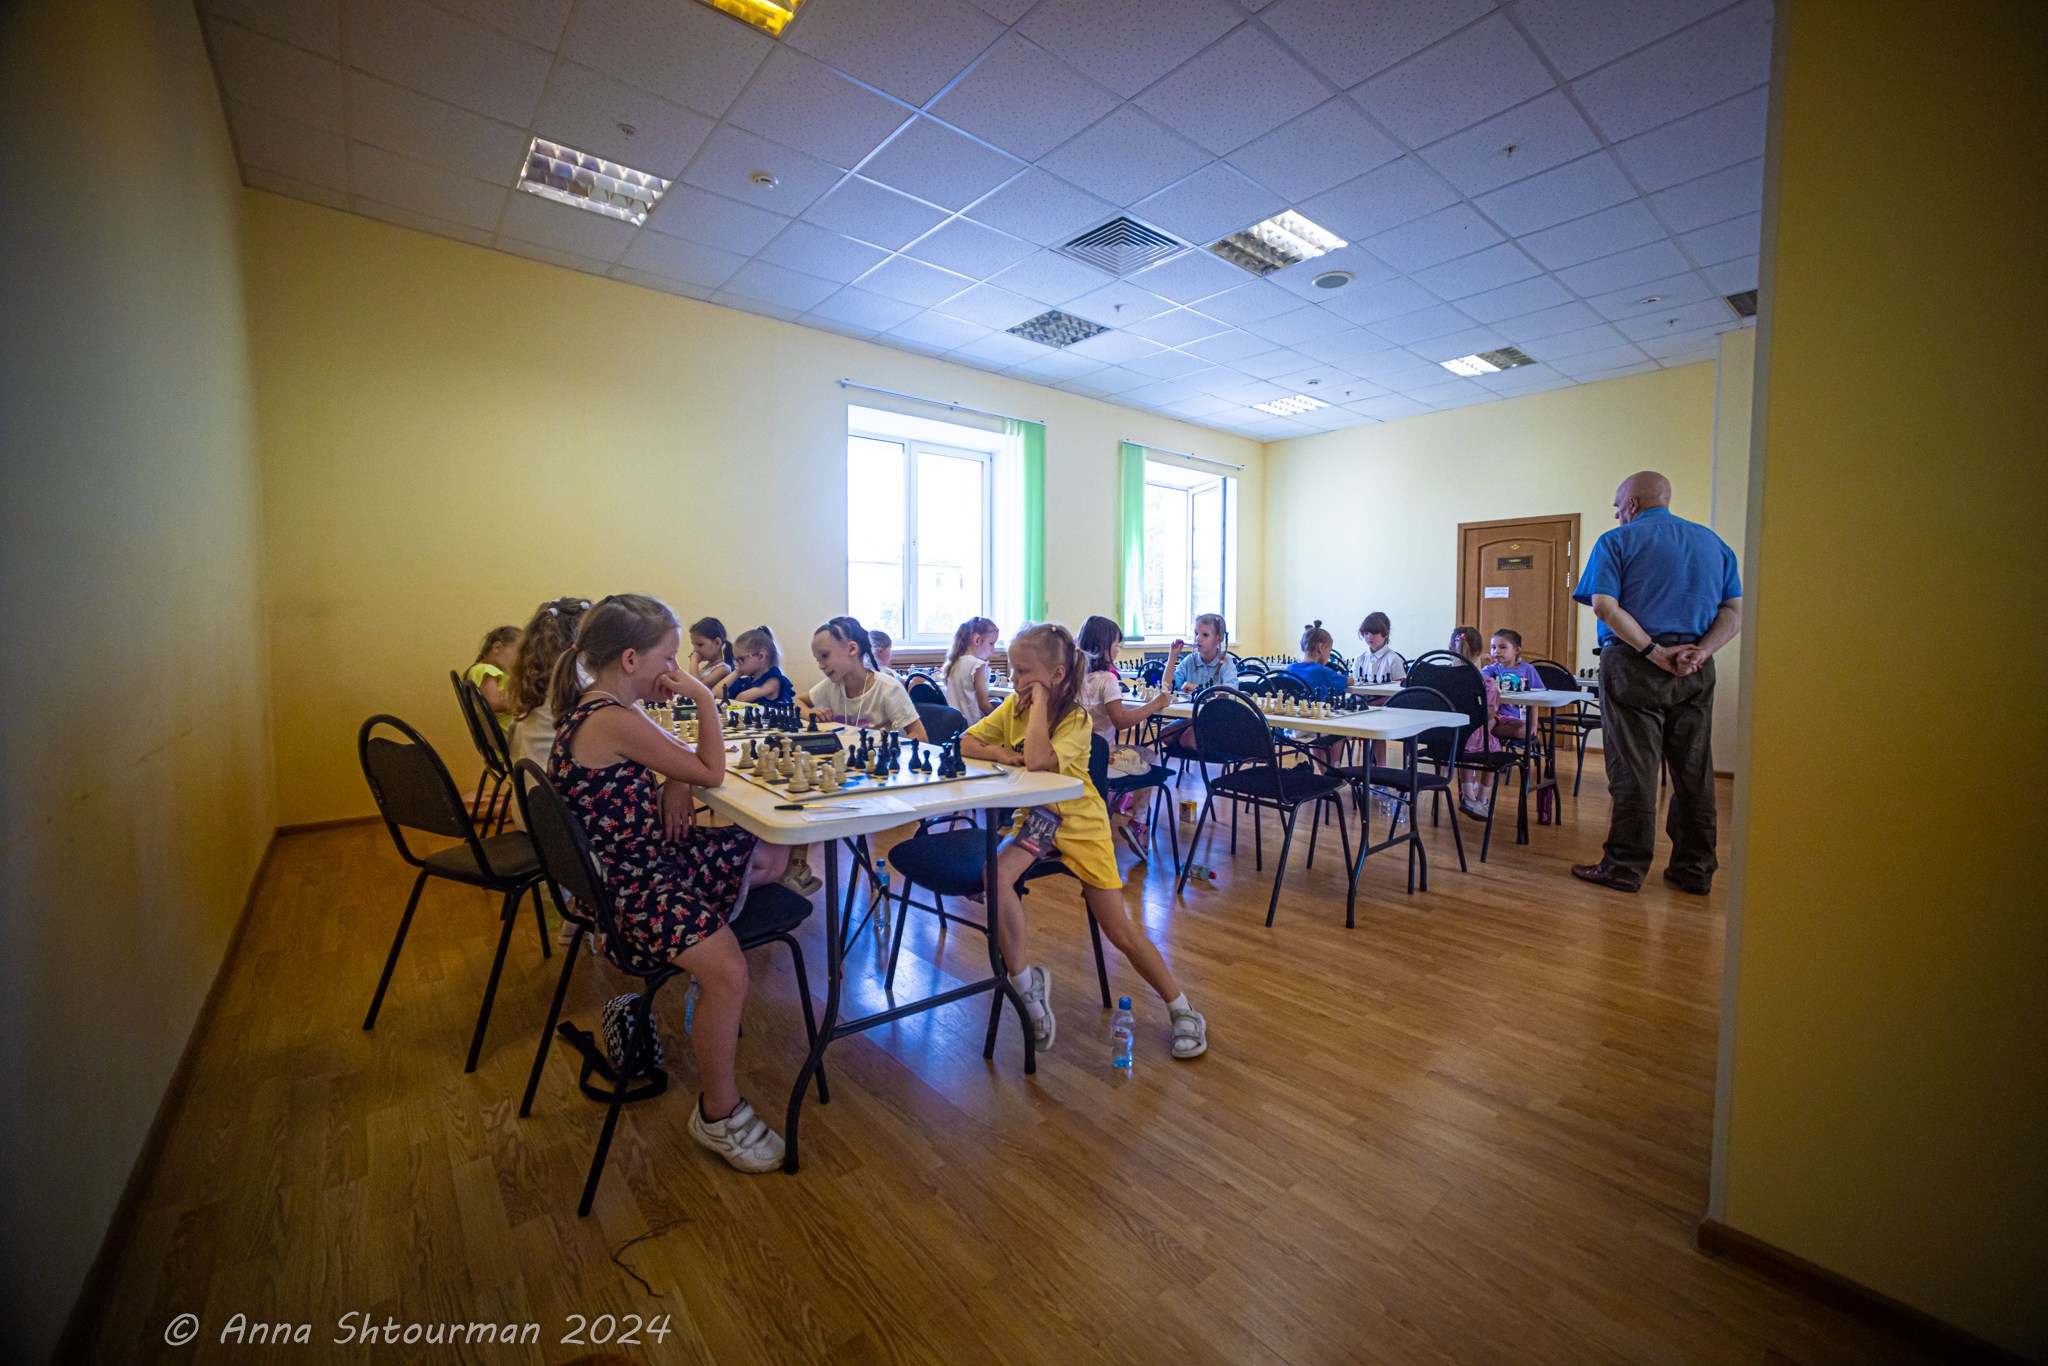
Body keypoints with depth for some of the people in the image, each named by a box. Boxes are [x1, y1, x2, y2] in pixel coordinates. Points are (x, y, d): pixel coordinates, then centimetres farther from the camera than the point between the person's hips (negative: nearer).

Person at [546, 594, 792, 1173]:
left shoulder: (592, 712, 7)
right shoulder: (616, 722, -24)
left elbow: (682, 763, 19)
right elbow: (711, 773, -15)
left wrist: (674, 783, -3)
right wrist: (704, 698, -9)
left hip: (655, 853, 10)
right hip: (634, 887, -10)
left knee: (769, 854, 15)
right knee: (728, 972, -26)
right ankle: (718, 1115, -5)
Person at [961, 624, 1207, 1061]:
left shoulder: (1076, 718, -19)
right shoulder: (1014, 706, -2)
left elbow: (1039, 760, -36)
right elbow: (967, 743, -1)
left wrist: (1040, 699, -27)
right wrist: (1004, 754, -19)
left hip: (1080, 824, -4)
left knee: (1121, 931, 0)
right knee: (995, 876, -28)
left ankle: (1181, 1009, 23)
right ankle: (1026, 982, -8)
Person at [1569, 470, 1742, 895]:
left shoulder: (1616, 541, -1)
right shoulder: (1714, 543, 17)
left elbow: (1604, 606, -15)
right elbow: (1734, 612, 8)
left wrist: (1655, 651, -14)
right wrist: (1699, 652, -6)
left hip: (1633, 667, -5)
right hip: (1696, 672, 6)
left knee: (1633, 770, -2)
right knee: (1694, 770, 11)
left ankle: (1625, 867, 5)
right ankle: (1695, 869, 19)